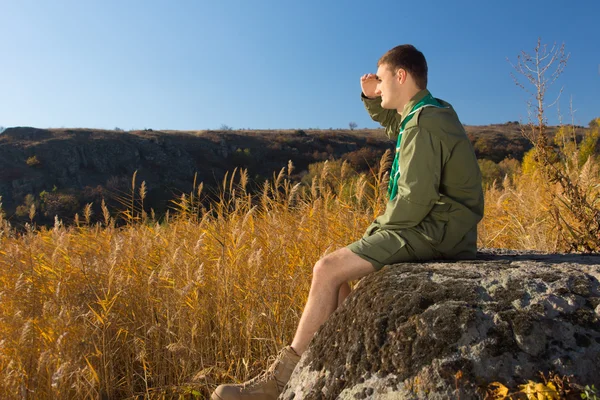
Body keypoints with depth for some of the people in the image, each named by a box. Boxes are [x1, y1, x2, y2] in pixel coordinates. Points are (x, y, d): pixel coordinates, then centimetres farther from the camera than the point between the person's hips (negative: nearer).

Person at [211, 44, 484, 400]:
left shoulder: (423, 123, -17)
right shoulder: (436, 110, 15)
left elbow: (416, 199, -24)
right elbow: (392, 122, 35)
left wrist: (381, 225, -7)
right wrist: (372, 98, 14)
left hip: (435, 232, -11)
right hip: (437, 227, 11)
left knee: (328, 270, -17)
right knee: (337, 266, 10)